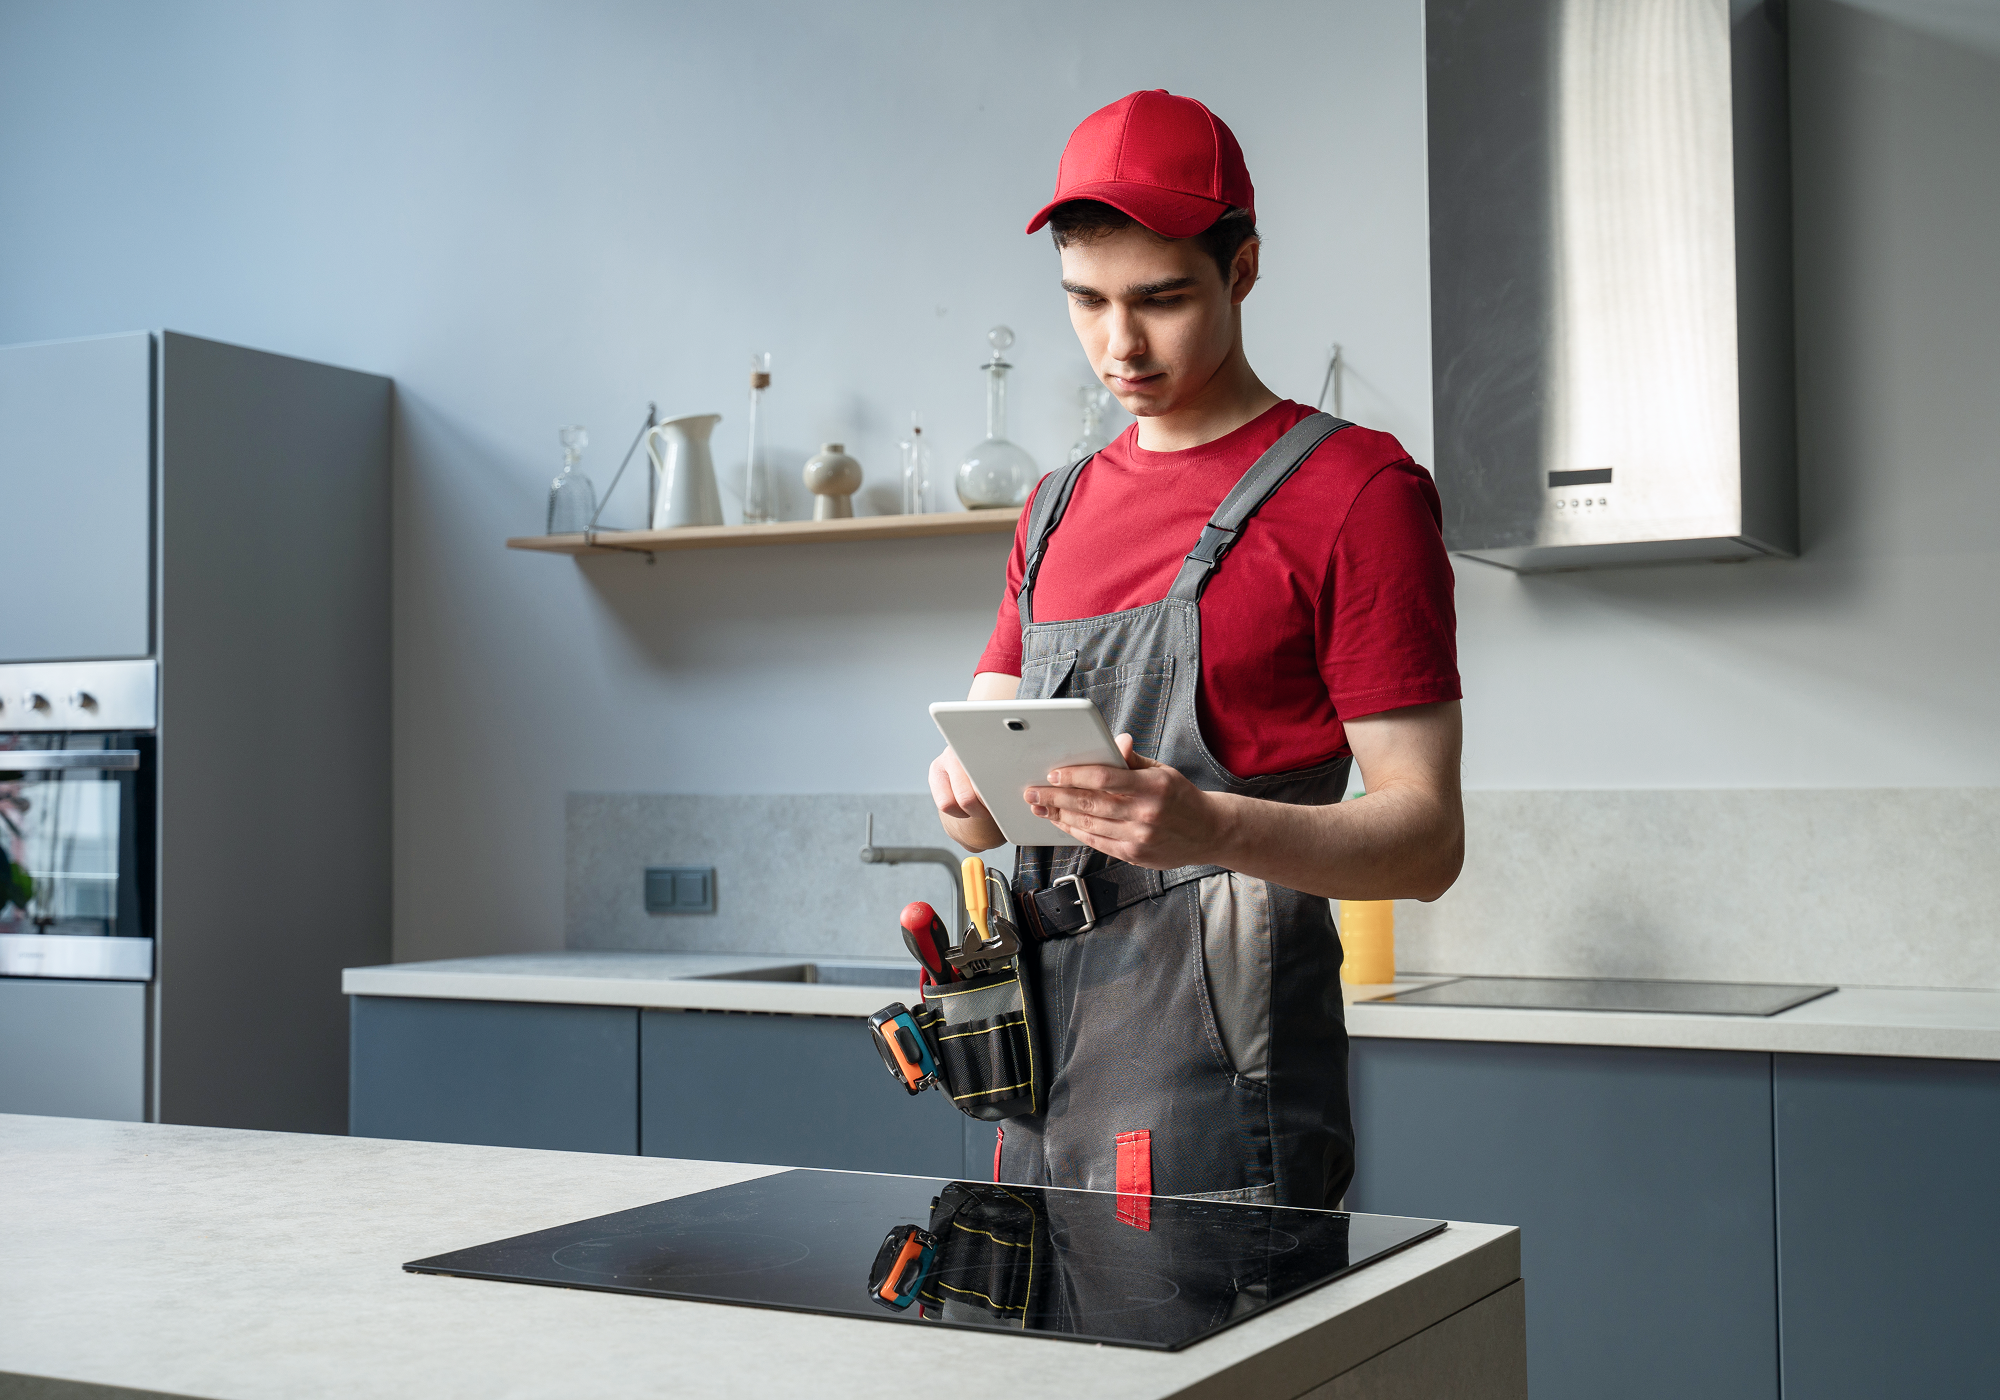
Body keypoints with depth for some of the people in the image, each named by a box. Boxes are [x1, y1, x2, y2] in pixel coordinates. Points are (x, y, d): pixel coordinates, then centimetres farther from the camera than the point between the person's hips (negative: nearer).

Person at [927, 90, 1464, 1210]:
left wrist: (1211, 828, -26)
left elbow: (1426, 840, -9)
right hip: (1044, 1048, 6)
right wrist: (970, 790, -6)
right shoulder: (1060, 510, 17)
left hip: (1222, 1058, -6)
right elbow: (979, 817, 18)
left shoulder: (1356, 488, -4)